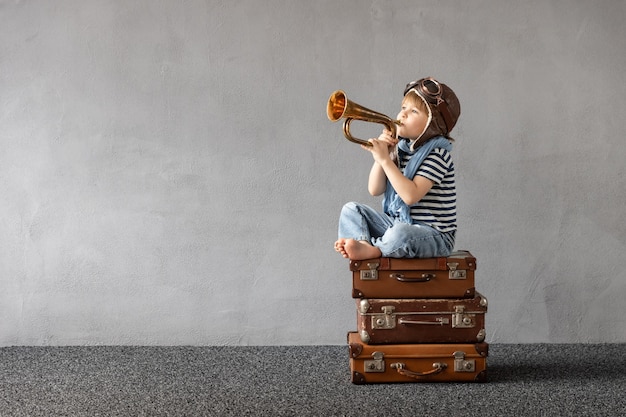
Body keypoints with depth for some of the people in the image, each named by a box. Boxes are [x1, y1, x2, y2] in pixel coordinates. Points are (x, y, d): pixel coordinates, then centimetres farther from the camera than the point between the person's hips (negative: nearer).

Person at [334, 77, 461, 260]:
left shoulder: (437, 153, -15)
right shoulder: (400, 147, 7)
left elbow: (411, 195, -27)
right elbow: (375, 190, 3)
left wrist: (385, 159, -26)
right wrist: (381, 153, -10)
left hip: (434, 236, -8)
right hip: (397, 224, 8)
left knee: (401, 233, -40)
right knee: (352, 210, 0)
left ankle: (371, 250, -14)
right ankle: (363, 243, -25)